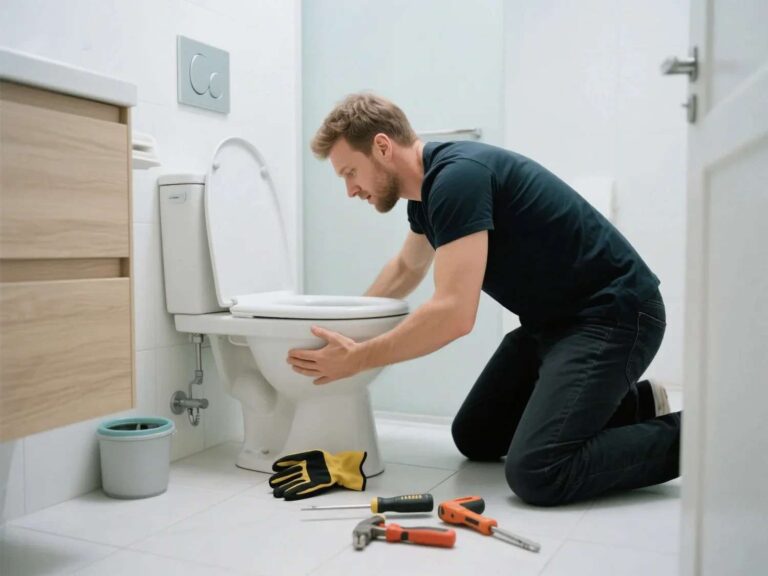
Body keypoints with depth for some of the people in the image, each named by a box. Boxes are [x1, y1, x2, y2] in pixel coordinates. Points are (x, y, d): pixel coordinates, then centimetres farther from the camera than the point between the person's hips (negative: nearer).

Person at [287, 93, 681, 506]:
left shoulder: (457, 176, -23)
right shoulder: (427, 185, 7)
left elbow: (454, 314, -31)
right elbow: (406, 268, 28)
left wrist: (356, 359, -20)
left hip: (613, 315, -10)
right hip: (552, 319, 10)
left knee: (537, 473, -24)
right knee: (474, 439, 14)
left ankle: (682, 437, -1)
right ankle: (632, 403, 21)